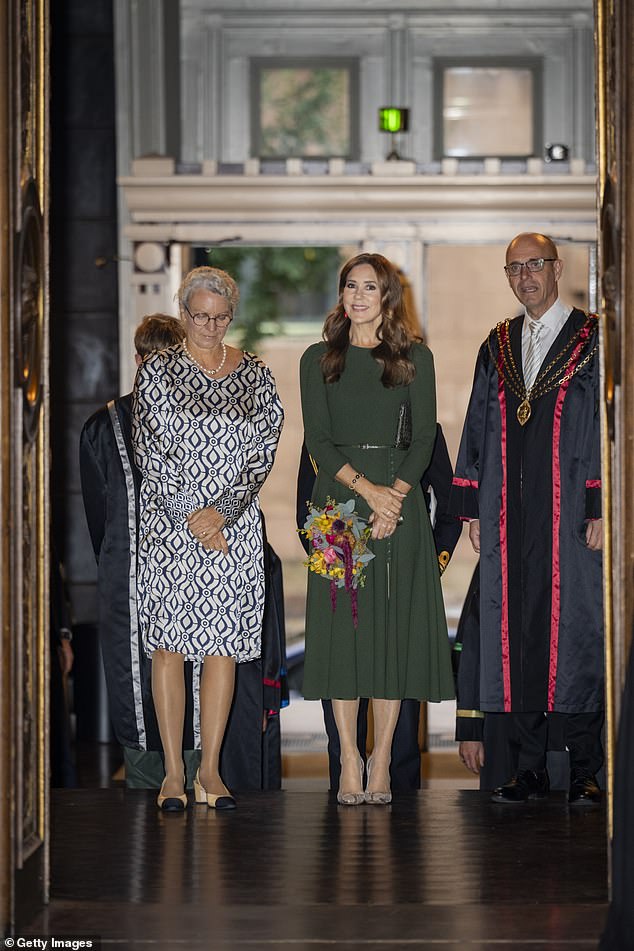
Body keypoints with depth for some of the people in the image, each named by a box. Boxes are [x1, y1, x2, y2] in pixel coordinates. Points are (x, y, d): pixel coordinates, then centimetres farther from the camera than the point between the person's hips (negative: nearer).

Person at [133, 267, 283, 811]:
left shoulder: (256, 375, 8)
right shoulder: (159, 370, 3)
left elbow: (263, 453, 2)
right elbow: (150, 449, -3)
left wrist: (221, 512, -10)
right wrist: (191, 518, -10)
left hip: (234, 526, 2)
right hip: (169, 526, -1)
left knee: (224, 644, 0)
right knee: (169, 645, -4)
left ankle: (210, 771, 6)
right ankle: (174, 772, 2)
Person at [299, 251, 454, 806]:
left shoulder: (415, 358, 7)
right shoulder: (319, 360, 7)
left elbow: (424, 436, 1)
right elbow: (317, 438, 0)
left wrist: (395, 496, -12)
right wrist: (365, 488, -13)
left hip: (399, 496, 0)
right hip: (338, 500, 0)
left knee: (394, 624, -2)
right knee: (341, 621, -3)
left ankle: (382, 760, 3)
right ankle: (349, 760, 1)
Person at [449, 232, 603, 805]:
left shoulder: (592, 340, 1)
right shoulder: (498, 347, 15)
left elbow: (610, 427, -4)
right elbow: (479, 429, 16)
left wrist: (602, 509, -11)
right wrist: (474, 509, 10)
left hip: (571, 515, -4)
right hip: (510, 516, 4)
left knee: (576, 633, -3)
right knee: (517, 633, 3)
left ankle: (585, 772, 3)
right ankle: (532, 770, 9)